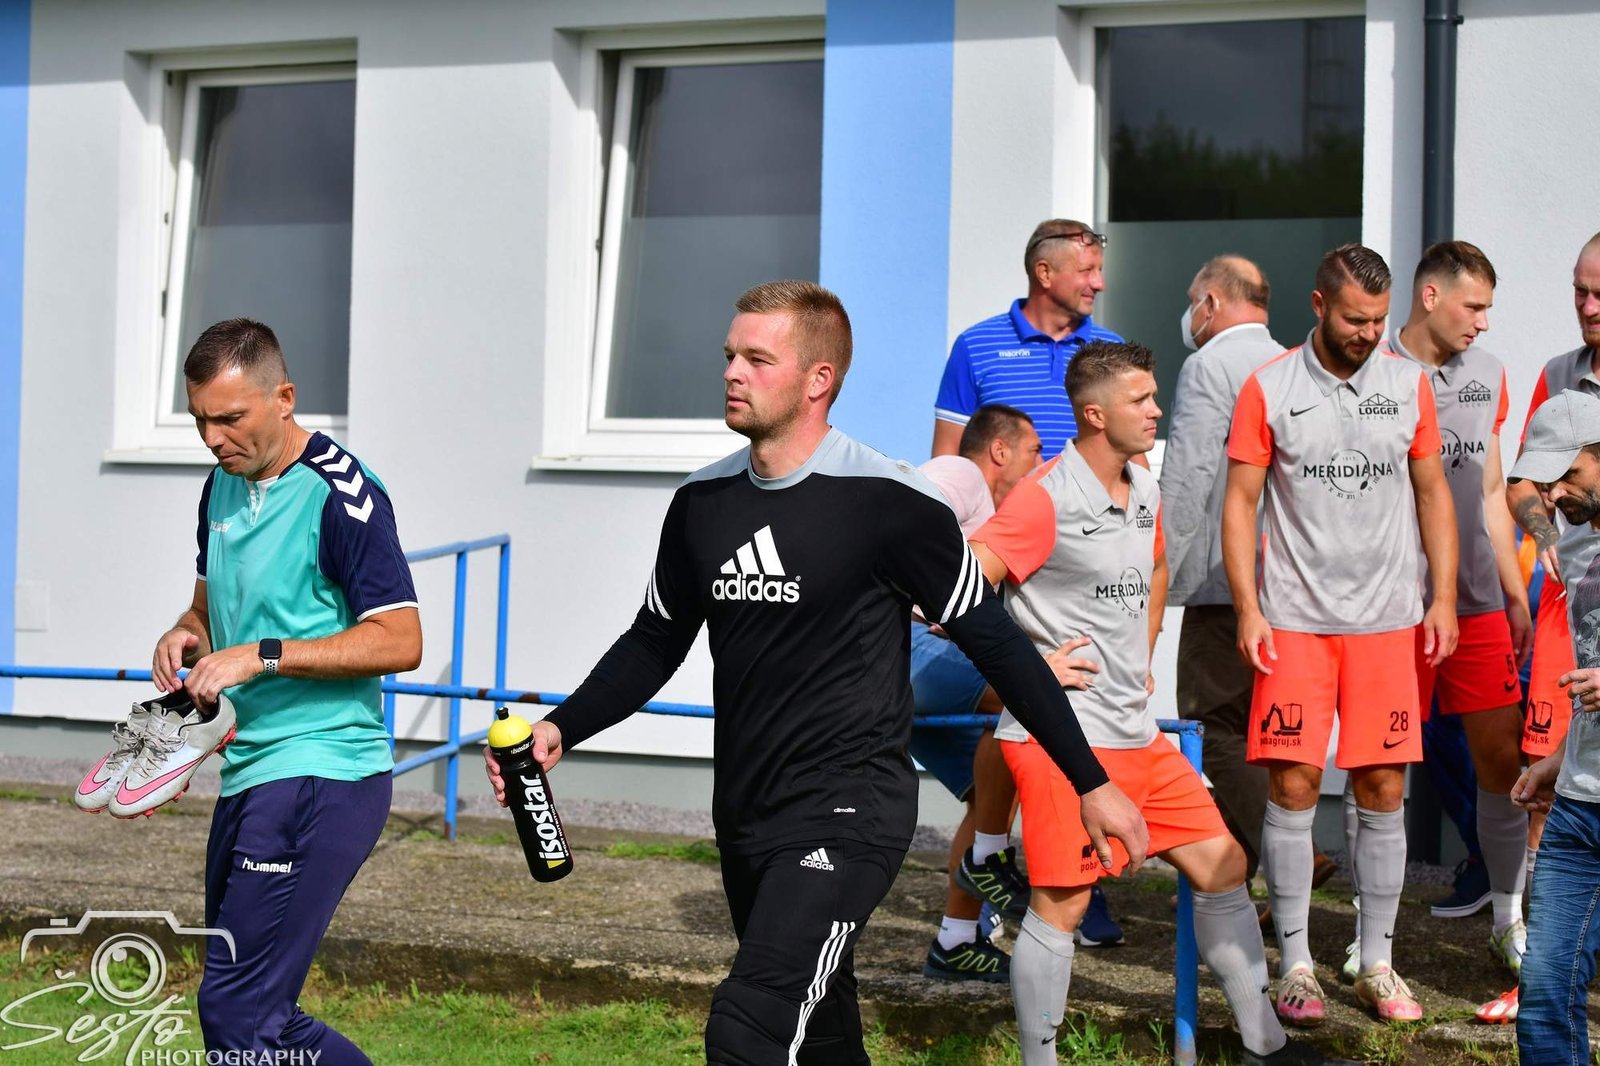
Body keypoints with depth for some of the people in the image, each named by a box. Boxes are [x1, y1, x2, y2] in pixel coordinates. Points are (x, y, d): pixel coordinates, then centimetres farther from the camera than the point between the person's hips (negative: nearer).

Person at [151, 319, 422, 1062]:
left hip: (320, 773, -9)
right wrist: (186, 635, 2)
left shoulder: (342, 494, -13)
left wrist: (261, 656, -20)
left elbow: (400, 641, -17)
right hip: (249, 771, 9)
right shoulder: (223, 484, 12)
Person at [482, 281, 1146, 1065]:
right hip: (745, 816, 7)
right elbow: (654, 644, 15)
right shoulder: (701, 502, 4)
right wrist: (561, 729, -1)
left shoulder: (887, 502, -14)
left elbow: (993, 642, -8)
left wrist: (1091, 783, -5)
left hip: (848, 814, -7)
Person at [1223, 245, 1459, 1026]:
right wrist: (1248, 609, -9)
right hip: (1294, 619, -2)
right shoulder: (1268, 389, -1)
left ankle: (1376, 963, 15)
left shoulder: (1409, 384, 7)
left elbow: (1432, 493, 12)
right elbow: (1239, 503, 0)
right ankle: (1295, 966, 7)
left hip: (1388, 621, 2)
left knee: (1383, 790, 4)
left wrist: (1444, 596, 4)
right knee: (1293, 786, -4)